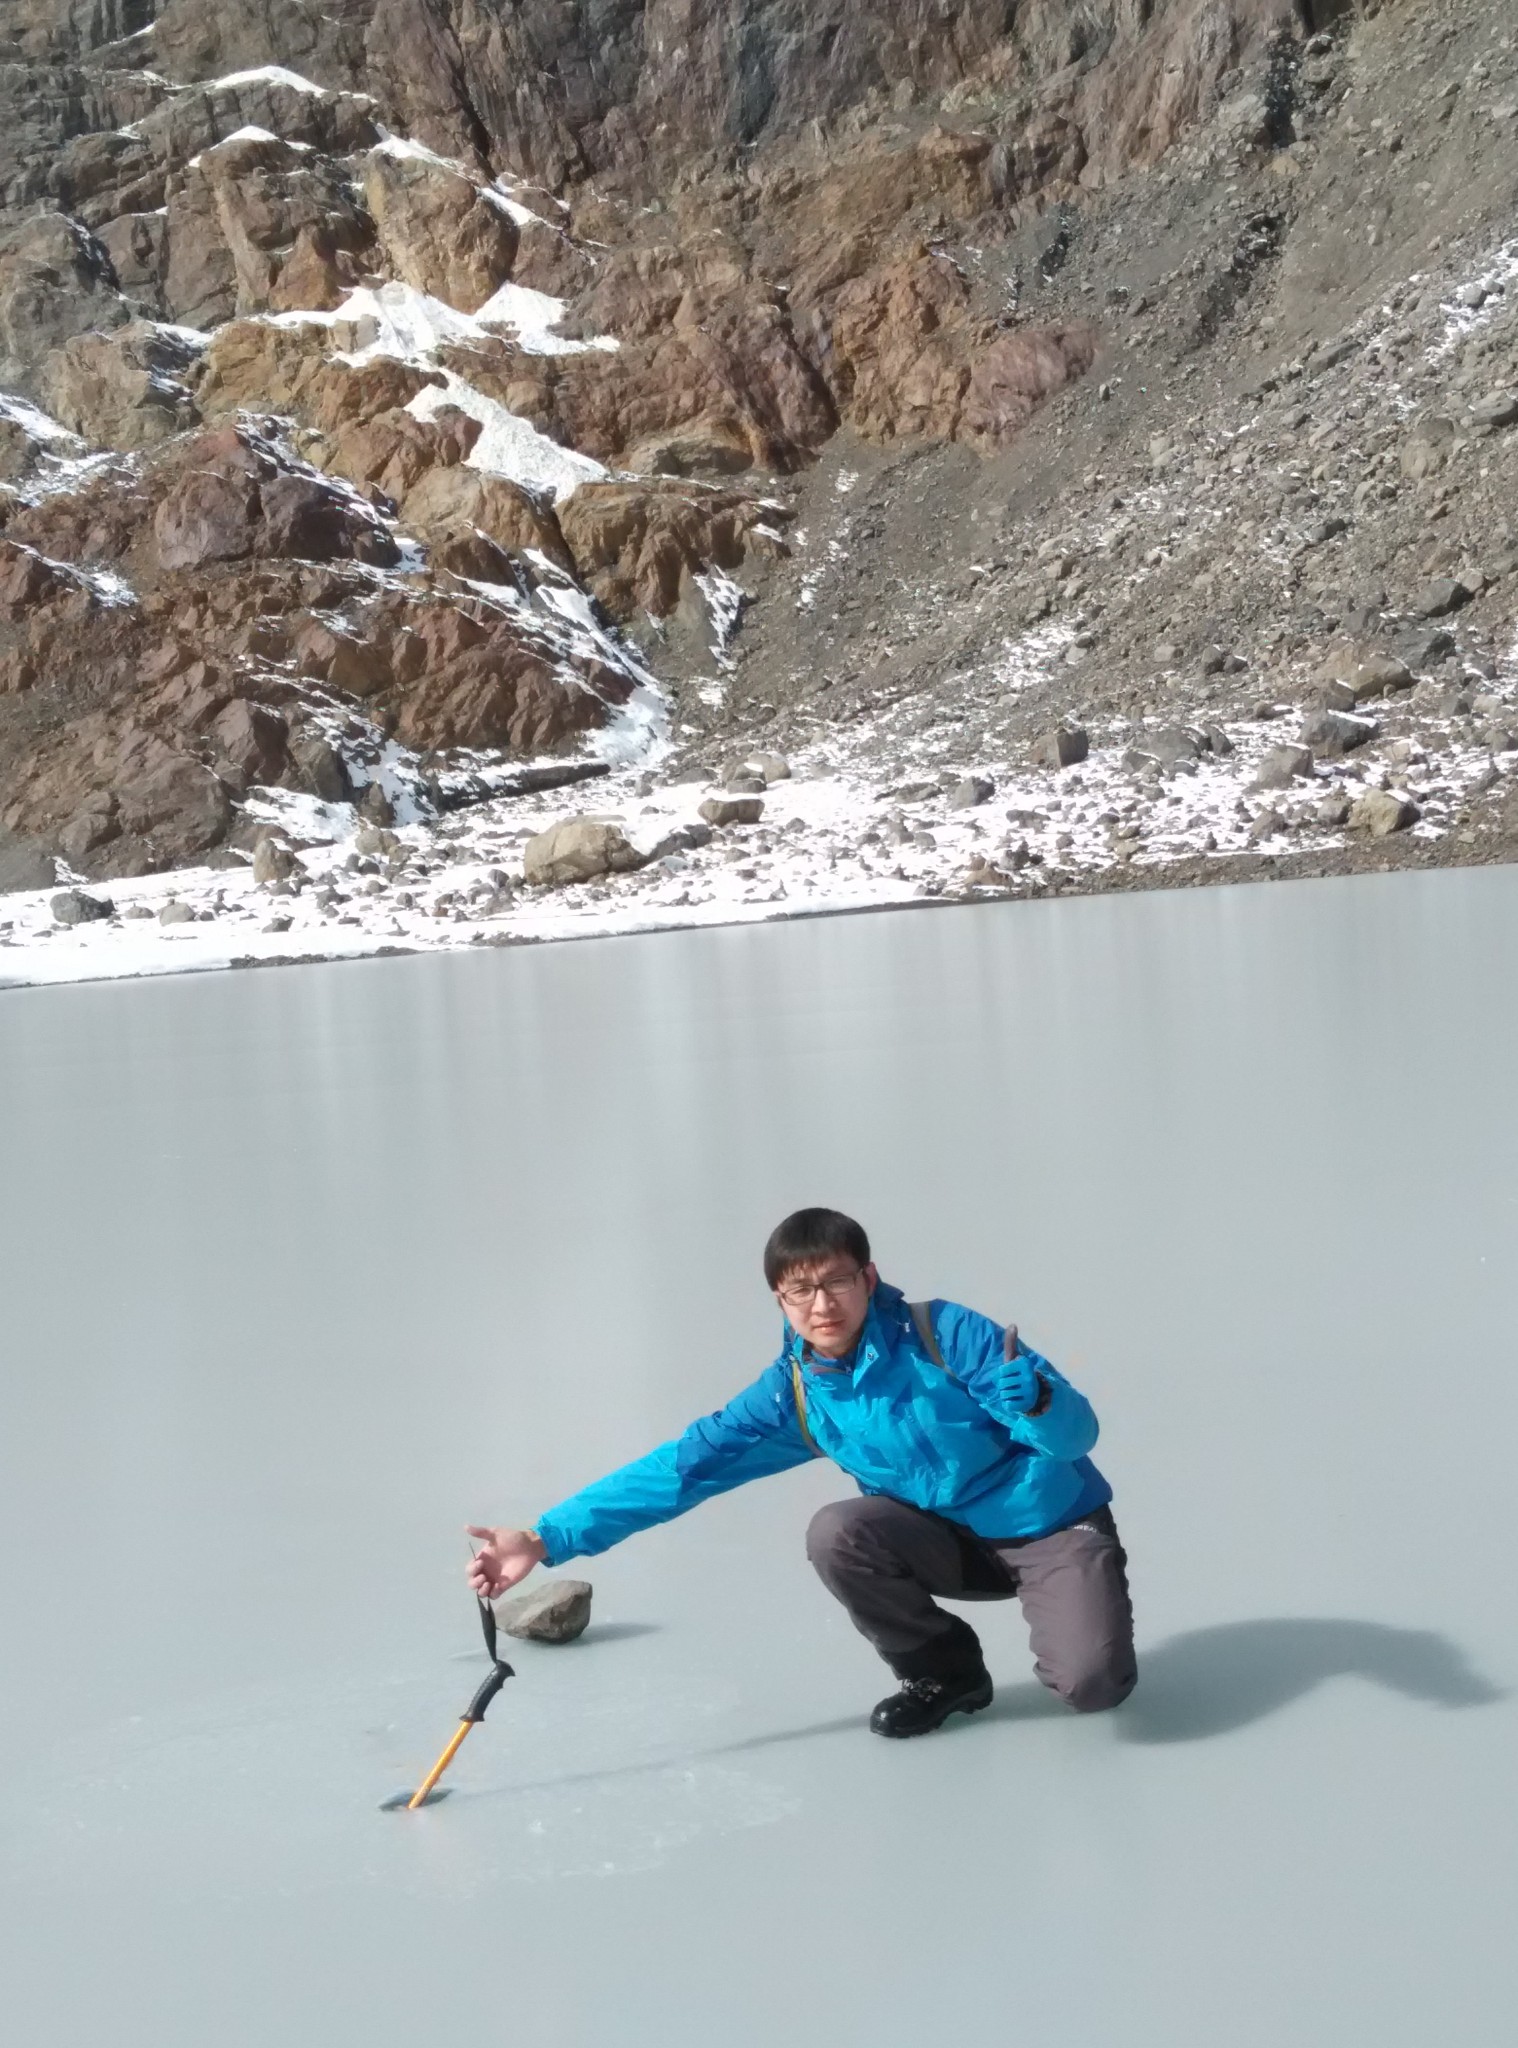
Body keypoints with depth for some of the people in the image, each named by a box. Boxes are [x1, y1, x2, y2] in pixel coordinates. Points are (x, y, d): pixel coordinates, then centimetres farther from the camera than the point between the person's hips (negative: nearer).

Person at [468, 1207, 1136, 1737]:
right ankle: (944, 1673, 1)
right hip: (957, 1541, 5)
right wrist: (548, 1539, -20)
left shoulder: (946, 1333, -22)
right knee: (836, 1533, -24)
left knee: (1090, 1686, -29)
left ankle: (1074, 1642, 10)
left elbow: (1076, 1433, -22)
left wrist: (1036, 1403, -47)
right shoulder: (793, 1393, -9)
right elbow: (681, 1468, -12)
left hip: (1053, 1527, -5)